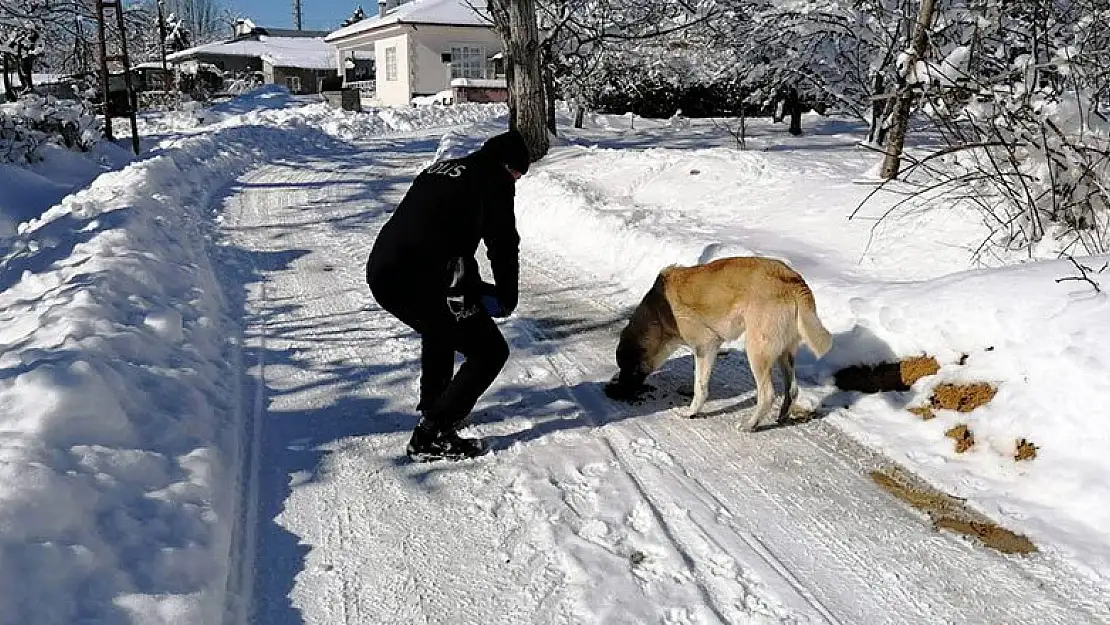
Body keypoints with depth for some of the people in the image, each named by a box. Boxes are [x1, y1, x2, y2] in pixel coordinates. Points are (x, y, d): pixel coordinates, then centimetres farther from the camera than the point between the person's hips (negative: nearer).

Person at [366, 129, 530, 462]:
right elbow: (503, 244, 2)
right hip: (421, 282, -9)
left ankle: (432, 406, 48)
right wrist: (506, 299, 16)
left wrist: (473, 285, 31)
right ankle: (432, 435, 1)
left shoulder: (441, 169, 26)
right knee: (490, 352, 3)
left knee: (439, 326, 37)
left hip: (379, 273, 9)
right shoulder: (494, 180, 3)